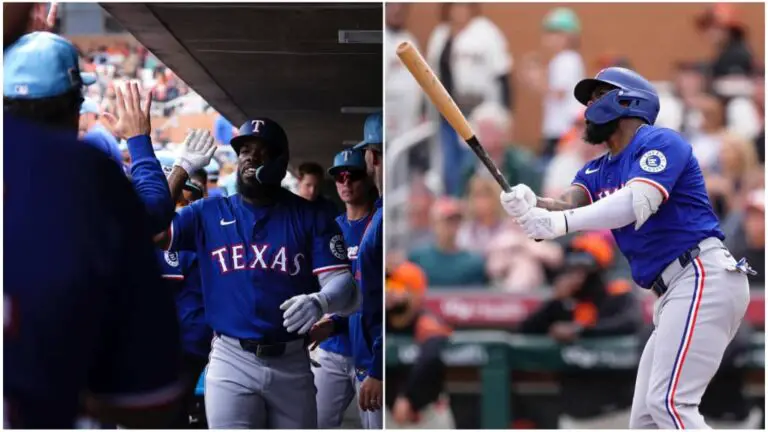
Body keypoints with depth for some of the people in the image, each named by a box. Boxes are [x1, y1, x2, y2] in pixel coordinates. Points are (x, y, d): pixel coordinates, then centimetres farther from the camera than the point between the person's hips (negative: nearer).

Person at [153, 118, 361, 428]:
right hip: (232, 362, 0)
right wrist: (183, 168, -3)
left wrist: (320, 302, -32)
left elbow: (343, 286, -8)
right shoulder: (209, 213, 7)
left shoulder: (311, 218, 1)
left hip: (292, 366, 1)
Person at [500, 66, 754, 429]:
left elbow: (638, 203, -23)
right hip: (672, 295, 10)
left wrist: (560, 223, -34)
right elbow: (568, 205, -1)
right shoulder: (596, 172, 20)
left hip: (703, 279, -10)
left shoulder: (659, 142, -5)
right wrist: (531, 206, -25)